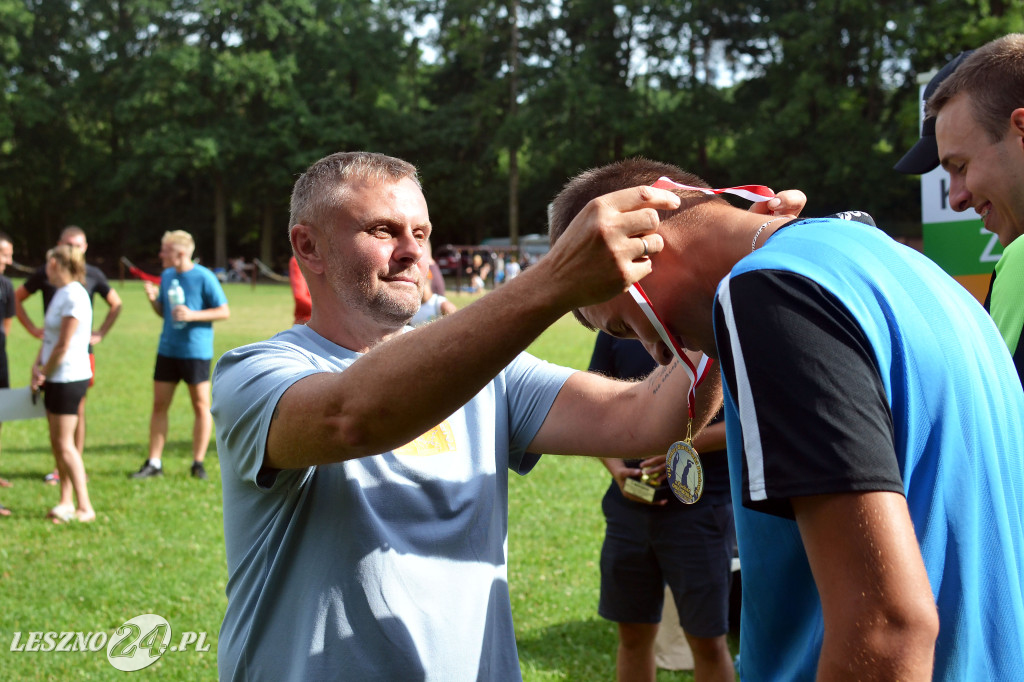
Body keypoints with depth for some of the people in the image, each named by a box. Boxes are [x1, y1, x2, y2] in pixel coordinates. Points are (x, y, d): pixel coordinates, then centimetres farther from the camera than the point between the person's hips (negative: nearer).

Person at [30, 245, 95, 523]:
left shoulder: (74, 296, -17)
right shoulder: (60, 293, 12)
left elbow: (63, 346, -18)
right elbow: (48, 337, 15)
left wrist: (43, 374, -7)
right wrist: (37, 366, 2)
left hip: (69, 378, -9)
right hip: (55, 379, 9)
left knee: (65, 443, -7)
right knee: (56, 442, 11)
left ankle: (85, 508, -4)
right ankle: (66, 502, 17)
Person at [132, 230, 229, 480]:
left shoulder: (204, 277, -10)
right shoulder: (166, 276, 8)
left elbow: (224, 311, -9)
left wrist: (193, 315, -19)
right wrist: (153, 299, -4)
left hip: (196, 351, -6)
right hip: (168, 349, 6)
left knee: (201, 406, 2)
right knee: (159, 405, 6)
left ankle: (198, 462, 12)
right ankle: (154, 463, 12)